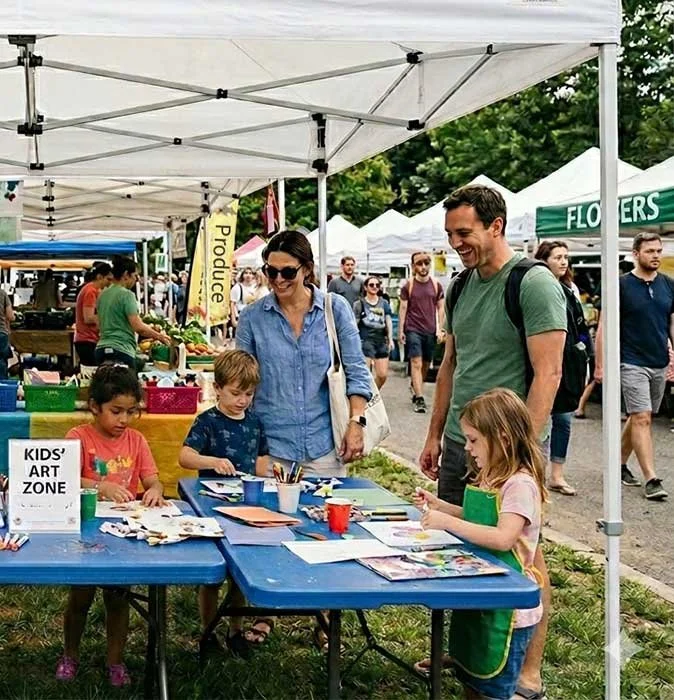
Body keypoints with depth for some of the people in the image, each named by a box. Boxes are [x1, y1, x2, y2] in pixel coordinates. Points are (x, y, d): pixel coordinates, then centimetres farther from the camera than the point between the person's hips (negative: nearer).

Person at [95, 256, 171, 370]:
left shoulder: (103, 294, 14)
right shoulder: (126, 294, -10)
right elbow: (138, 327, -16)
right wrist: (159, 336, -2)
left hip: (101, 348, 8)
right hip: (121, 350, -8)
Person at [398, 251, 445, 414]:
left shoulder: (436, 285, 4)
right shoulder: (408, 285, -2)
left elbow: (440, 308, 9)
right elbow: (403, 309, 1)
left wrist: (440, 329, 2)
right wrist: (400, 331, -2)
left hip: (430, 331, 3)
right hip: (413, 330, -3)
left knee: (426, 364, 12)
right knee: (416, 363, -10)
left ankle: (415, 387, 35)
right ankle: (419, 399, -13)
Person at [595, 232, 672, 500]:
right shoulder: (621, 285, -6)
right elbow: (604, 327, -4)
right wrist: (599, 365, -7)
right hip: (632, 364, -5)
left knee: (637, 418, 14)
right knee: (642, 418, -10)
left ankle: (620, 463, 30)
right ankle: (651, 479, -10)